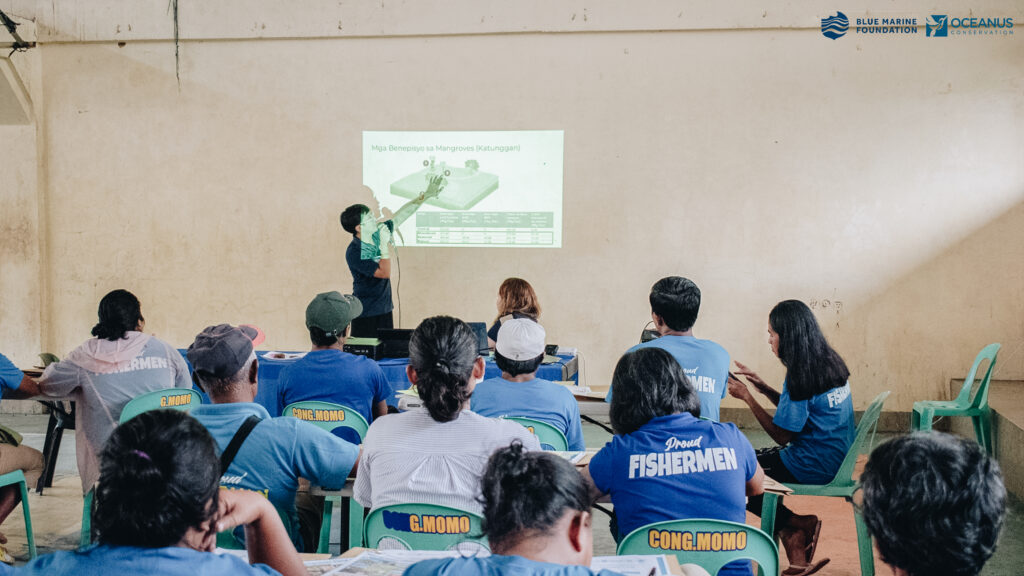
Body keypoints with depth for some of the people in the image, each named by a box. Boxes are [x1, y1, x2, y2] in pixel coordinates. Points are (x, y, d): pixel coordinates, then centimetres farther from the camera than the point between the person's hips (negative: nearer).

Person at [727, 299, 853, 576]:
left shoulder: (801, 377, -22)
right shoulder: (830, 363, 5)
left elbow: (783, 436, -17)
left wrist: (747, 396, -11)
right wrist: (761, 386, 11)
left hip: (815, 467, -10)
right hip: (837, 458, 10)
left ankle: (799, 523, 4)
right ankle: (795, 547, 10)